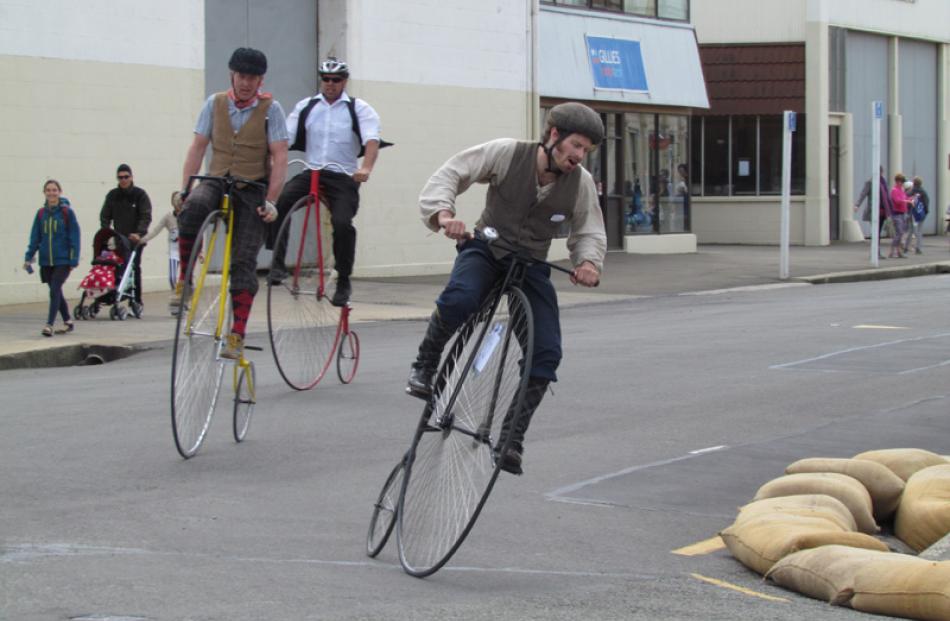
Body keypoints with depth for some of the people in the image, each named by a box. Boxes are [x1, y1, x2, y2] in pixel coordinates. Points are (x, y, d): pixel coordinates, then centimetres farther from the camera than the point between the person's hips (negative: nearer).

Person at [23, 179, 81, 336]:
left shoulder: (67, 212, -5)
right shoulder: (41, 213, 6)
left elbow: (74, 237, -5)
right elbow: (35, 237, 10)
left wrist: (74, 260, -9)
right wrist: (29, 257, 5)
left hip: (63, 261, -5)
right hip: (46, 261, 5)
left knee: (54, 291, -13)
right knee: (56, 292, 12)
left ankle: (49, 325, -14)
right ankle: (68, 322, 26)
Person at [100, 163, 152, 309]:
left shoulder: (140, 194, 0)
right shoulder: (112, 195, 10)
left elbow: (146, 216, -7)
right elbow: (105, 216, 12)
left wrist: (139, 233, -21)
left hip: (135, 238, -3)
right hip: (117, 239, 3)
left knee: (134, 268, -10)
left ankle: (136, 300, -7)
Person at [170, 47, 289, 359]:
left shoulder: (270, 109, -3)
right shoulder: (215, 103, 4)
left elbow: (280, 158, -7)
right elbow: (197, 147, 6)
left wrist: (271, 201, -15)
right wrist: (184, 189, -3)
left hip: (252, 191, -1)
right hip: (217, 181, 1)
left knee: (244, 262, -7)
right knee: (192, 209, -34)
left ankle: (237, 336, -3)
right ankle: (184, 279, -19)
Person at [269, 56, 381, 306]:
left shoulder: (359, 109, 3)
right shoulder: (306, 106, 12)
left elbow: (372, 140, -12)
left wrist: (366, 168, -33)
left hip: (344, 178, -2)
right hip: (311, 172, 2)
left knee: (342, 223, -23)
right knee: (279, 201, -25)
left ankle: (344, 282, -4)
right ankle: (278, 264, -17)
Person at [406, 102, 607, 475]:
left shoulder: (581, 183, -7)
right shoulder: (506, 153, -15)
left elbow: (589, 231, 6)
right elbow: (450, 174, -13)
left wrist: (589, 261, -15)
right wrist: (443, 212, -32)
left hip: (530, 265, 3)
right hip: (486, 248, -3)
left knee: (547, 353, -14)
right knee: (460, 299, -38)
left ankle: (511, 439, -3)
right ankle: (425, 368, -10)